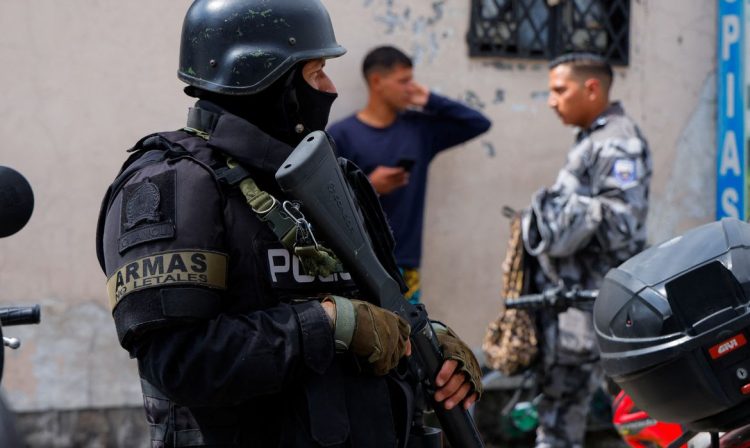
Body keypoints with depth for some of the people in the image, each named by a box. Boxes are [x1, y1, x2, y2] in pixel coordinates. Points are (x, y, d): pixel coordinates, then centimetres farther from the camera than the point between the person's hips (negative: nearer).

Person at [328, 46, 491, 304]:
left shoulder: (419, 129, 10)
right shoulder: (341, 136, -5)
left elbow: (479, 123, 12)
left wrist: (430, 101, 6)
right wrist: (367, 187, -18)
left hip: (404, 269, 5)